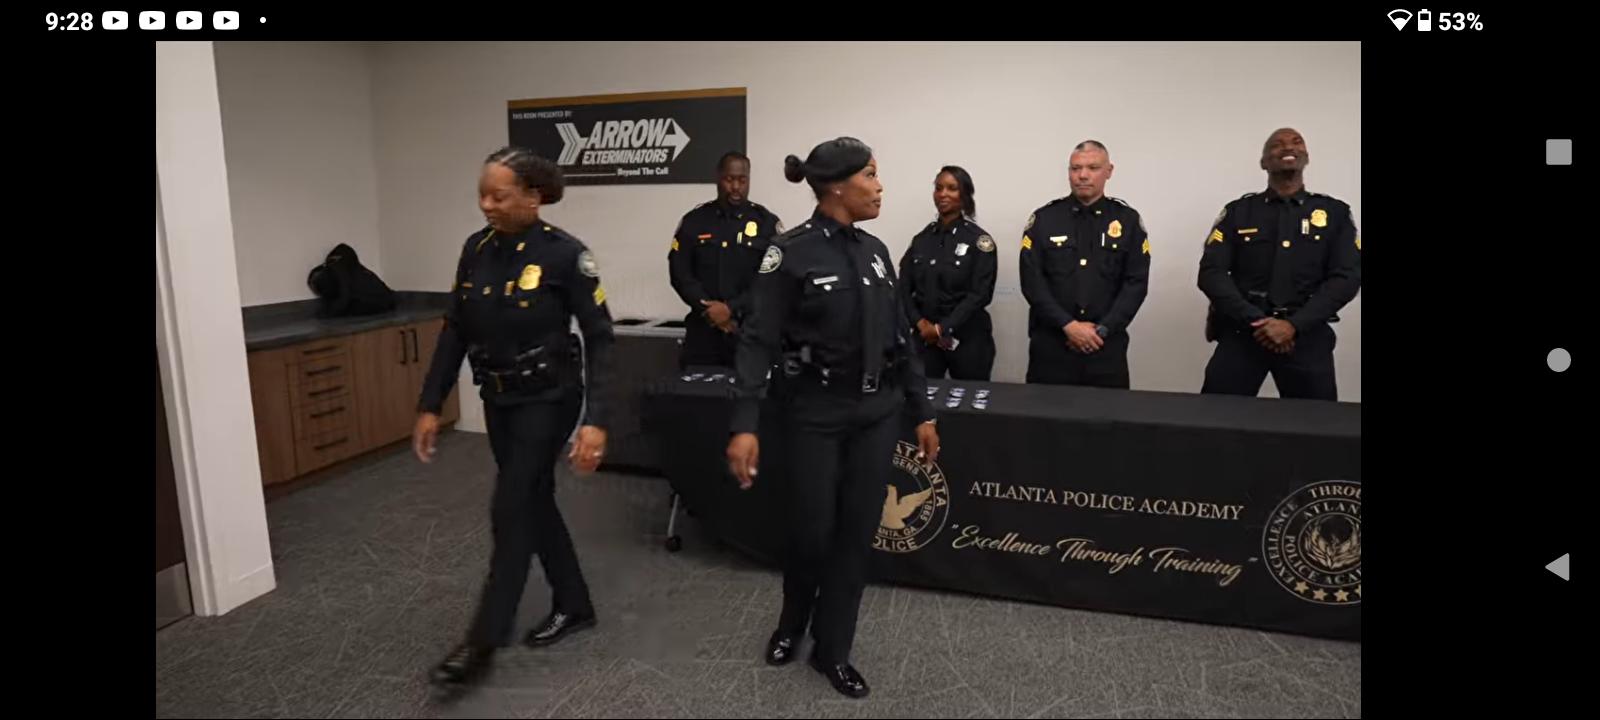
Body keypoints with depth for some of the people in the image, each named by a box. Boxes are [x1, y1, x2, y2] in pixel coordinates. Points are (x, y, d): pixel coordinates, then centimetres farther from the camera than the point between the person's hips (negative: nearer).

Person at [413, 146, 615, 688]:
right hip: (498, 399, 7)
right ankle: (574, 605, 32)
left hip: (548, 399, -6)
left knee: (510, 511, -5)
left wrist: (596, 421, -24)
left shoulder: (564, 254, -17)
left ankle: (483, 643, 10)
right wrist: (431, 405, 4)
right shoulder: (476, 249, 0)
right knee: (535, 502, 15)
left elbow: (599, 338, -17)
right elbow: (455, 331, 6)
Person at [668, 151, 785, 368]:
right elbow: (679, 271, 3)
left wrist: (732, 309, -15)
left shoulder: (767, 223, 1)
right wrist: (707, 308, -10)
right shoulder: (694, 220, 7)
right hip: (703, 330, 2)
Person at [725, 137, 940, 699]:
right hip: (816, 414, -5)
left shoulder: (875, 250, 7)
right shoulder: (790, 253, -11)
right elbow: (758, 342, -15)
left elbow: (900, 338, 11)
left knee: (858, 532, 8)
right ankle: (792, 622, 36)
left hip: (879, 412, 5)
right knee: (813, 532, 3)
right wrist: (745, 426, -24)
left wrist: (923, 412, 11)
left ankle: (832, 650, 26)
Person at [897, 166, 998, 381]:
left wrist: (942, 328, -14)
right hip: (925, 337, 3)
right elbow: (904, 287, 4)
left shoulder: (979, 240, -3)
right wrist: (920, 323, -11)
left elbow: (981, 294, -10)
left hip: (968, 339, -3)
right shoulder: (922, 239, 9)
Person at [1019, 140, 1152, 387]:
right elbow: (1032, 281, -5)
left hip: (1106, 344, 1)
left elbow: (1136, 283, -1)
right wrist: (1068, 325, -13)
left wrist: (1102, 330, -11)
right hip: (1050, 343, 0)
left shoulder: (1128, 220, 5)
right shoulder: (1044, 219, 2)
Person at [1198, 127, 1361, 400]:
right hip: (1242, 330, 0)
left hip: (1306, 333, 1)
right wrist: (1254, 321, -14)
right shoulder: (1237, 211, 7)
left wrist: (1294, 325, -13)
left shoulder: (1335, 213, 9)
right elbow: (1211, 273, -2)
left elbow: (1347, 277, 0)